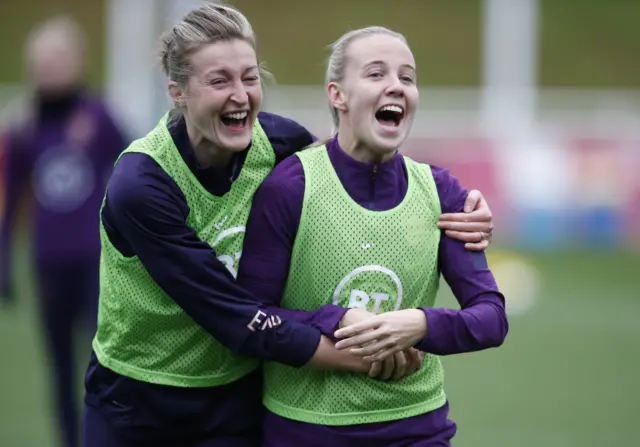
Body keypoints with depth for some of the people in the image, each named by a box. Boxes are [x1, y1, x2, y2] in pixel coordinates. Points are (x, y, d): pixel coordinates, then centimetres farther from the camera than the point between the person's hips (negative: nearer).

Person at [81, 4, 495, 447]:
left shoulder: (280, 141, -12)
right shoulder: (140, 185, -25)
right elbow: (232, 314, -26)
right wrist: (360, 358, -26)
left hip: (237, 399, 3)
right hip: (136, 406, -3)